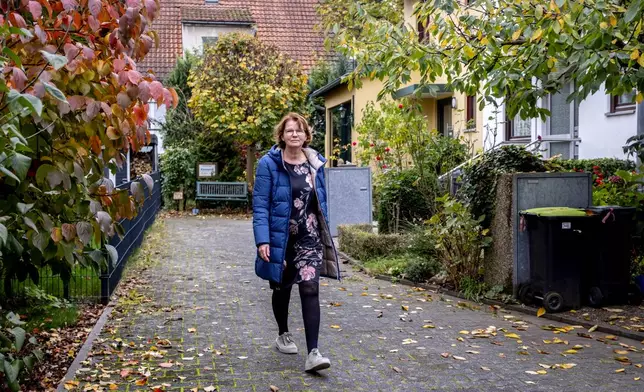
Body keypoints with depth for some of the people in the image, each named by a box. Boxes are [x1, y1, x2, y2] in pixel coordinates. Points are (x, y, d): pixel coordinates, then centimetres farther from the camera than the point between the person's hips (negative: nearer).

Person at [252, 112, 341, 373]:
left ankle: (313, 353, -13)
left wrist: (325, 234, 13)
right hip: (280, 238, -2)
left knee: (310, 289, -10)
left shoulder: (316, 163, 5)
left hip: (309, 238, 2)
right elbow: (260, 205, -11)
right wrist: (262, 240, -20)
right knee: (282, 288, 16)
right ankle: (283, 335, 40)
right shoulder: (269, 164, -8)